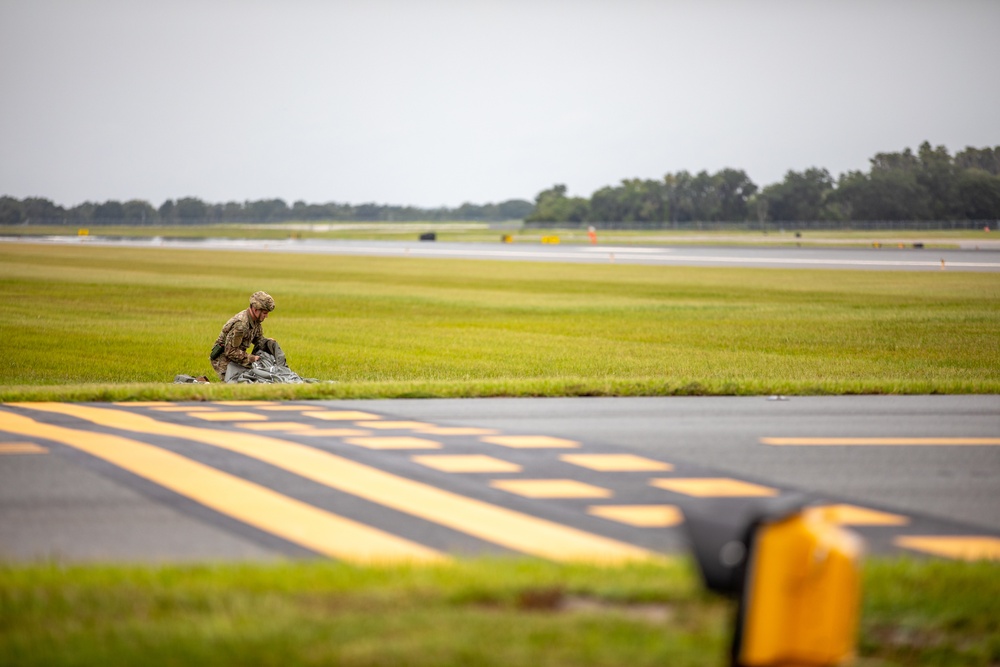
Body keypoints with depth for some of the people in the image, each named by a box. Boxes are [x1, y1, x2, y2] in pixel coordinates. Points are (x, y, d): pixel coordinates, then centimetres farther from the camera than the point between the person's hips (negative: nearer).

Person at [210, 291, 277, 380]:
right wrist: (252, 358, -23)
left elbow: (258, 338, 12)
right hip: (224, 359, -9)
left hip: (235, 357, 9)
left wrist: (268, 342, -11)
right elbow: (230, 351, -27)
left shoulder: (256, 320, -2)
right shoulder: (240, 324, -29)